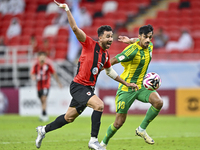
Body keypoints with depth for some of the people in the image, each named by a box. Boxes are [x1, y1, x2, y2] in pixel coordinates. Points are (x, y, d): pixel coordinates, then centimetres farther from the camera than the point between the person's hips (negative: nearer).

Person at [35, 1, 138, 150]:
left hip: (89, 88, 8)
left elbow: (110, 71, 28)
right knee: (99, 105, -28)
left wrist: (127, 83, 28)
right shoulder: (90, 44, -10)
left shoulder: (106, 54, 11)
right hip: (78, 86, -8)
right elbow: (75, 28, -18)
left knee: (69, 118, 15)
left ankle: (44, 130, 34)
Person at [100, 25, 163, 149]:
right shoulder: (133, 50, -22)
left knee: (158, 102, -22)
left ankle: (142, 129, -3)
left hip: (141, 87, 6)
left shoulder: (150, 46, 1)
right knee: (119, 122, -3)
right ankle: (104, 143, 23)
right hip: (126, 88, -6)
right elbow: (113, 61, -16)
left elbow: (138, 41, 26)